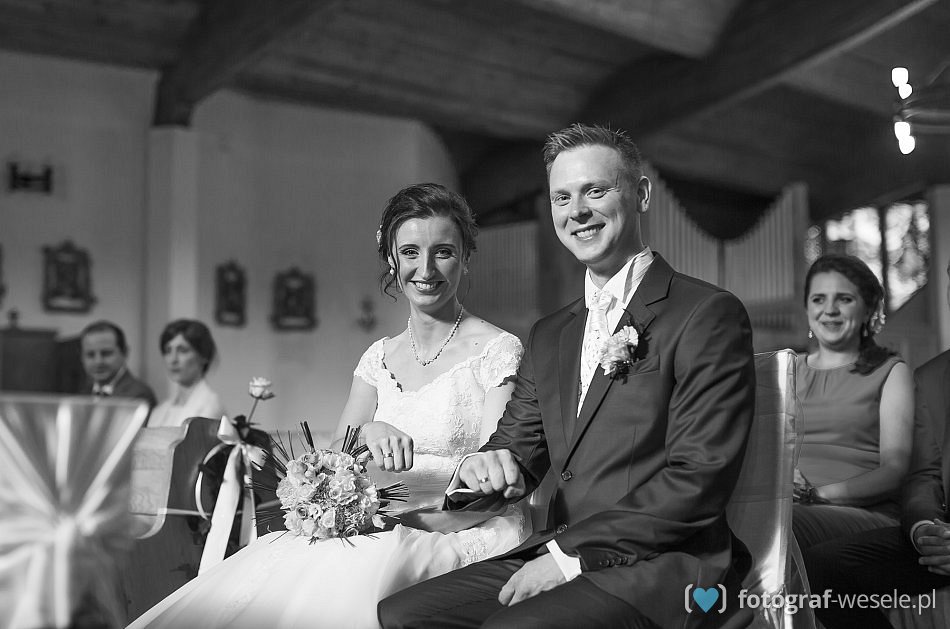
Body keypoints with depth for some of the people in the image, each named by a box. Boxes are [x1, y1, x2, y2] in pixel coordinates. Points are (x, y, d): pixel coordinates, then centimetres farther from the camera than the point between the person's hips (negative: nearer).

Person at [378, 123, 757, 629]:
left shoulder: (708, 315, -6)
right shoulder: (549, 336, 17)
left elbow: (699, 478, -13)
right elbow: (518, 445, 16)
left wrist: (571, 553, -15)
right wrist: (484, 470, -10)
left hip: (660, 567, -6)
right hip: (558, 555, 7)